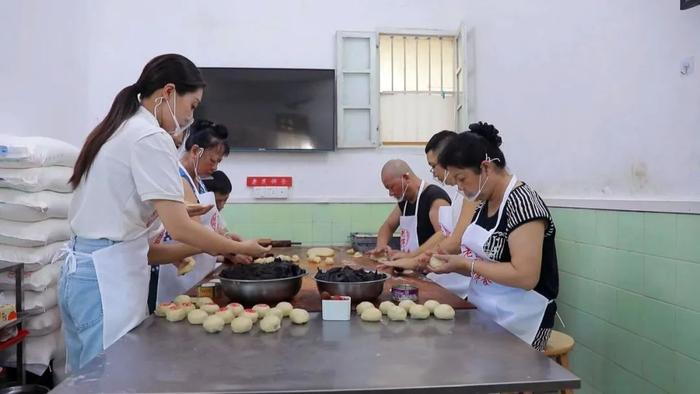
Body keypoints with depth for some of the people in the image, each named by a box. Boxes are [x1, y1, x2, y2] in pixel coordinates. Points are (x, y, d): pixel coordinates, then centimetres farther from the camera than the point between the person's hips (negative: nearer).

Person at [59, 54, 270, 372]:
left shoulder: (117, 130, 13)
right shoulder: (151, 138, -15)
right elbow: (179, 227, -20)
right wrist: (241, 248, -7)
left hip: (79, 268, 9)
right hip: (108, 277, -9)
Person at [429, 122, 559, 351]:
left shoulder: (523, 202, -20)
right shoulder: (485, 203, 7)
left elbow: (525, 276, -27)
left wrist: (465, 264, -21)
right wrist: (453, 263, -6)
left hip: (518, 324, -7)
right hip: (485, 316, 8)